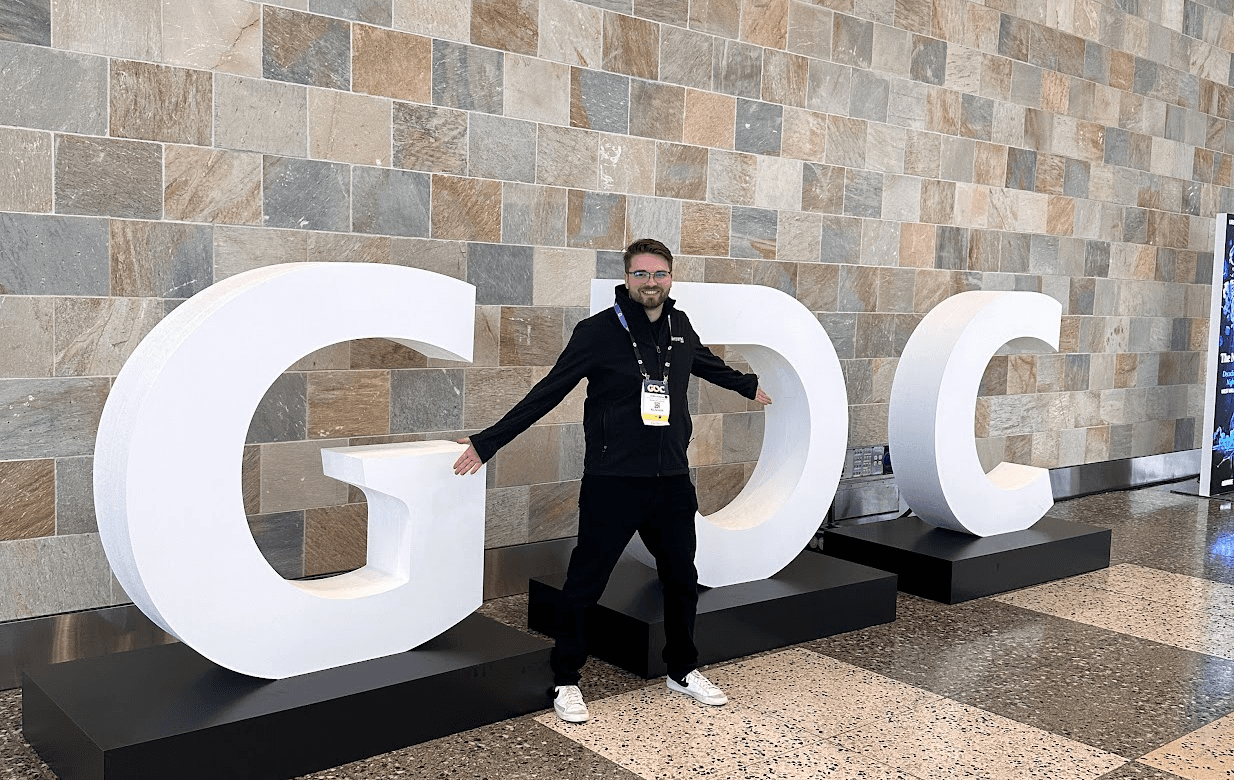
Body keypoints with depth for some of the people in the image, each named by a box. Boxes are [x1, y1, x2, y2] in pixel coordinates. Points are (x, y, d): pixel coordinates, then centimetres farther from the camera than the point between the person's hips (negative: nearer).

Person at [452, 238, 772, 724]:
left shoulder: (679, 327, 6)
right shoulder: (599, 331, -10)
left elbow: (706, 364, 28)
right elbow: (547, 393, -9)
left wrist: (748, 386, 45)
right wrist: (488, 442, -12)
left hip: (672, 482, 5)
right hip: (612, 482, -5)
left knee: (682, 580, 16)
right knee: (584, 585, 2)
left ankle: (682, 670, 35)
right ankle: (565, 682, 19)